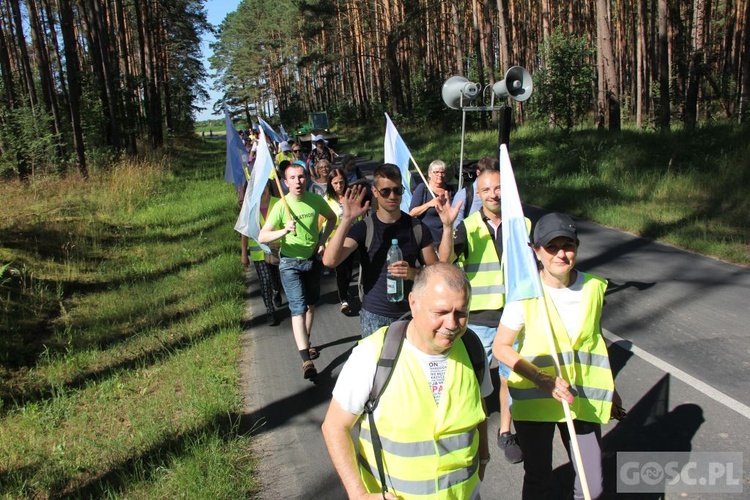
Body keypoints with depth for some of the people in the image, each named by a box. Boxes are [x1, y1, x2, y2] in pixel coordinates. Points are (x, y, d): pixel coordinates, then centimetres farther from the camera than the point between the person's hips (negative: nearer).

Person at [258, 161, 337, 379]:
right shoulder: (281, 207, -18)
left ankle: (306, 343, 40)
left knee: (310, 304, 18)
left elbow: (332, 218, 11)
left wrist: (323, 240, -2)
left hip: (313, 259, 4)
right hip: (290, 263, -4)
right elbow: (262, 237, -21)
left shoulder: (316, 200, -9)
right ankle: (306, 360, -16)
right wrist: (284, 231, -37)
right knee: (298, 308, -12)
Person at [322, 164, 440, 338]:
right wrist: (347, 219, -28)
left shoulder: (417, 228, 0)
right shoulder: (364, 228, -6)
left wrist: (413, 273, -18)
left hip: (409, 314, 1)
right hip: (373, 316, -1)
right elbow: (330, 261, -20)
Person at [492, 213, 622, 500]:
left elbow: (595, 340, 11)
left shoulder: (593, 287, -3)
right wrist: (542, 379, -21)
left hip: (582, 398, 3)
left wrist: (610, 389, 19)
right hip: (533, 399, -2)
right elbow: (500, 347, -10)